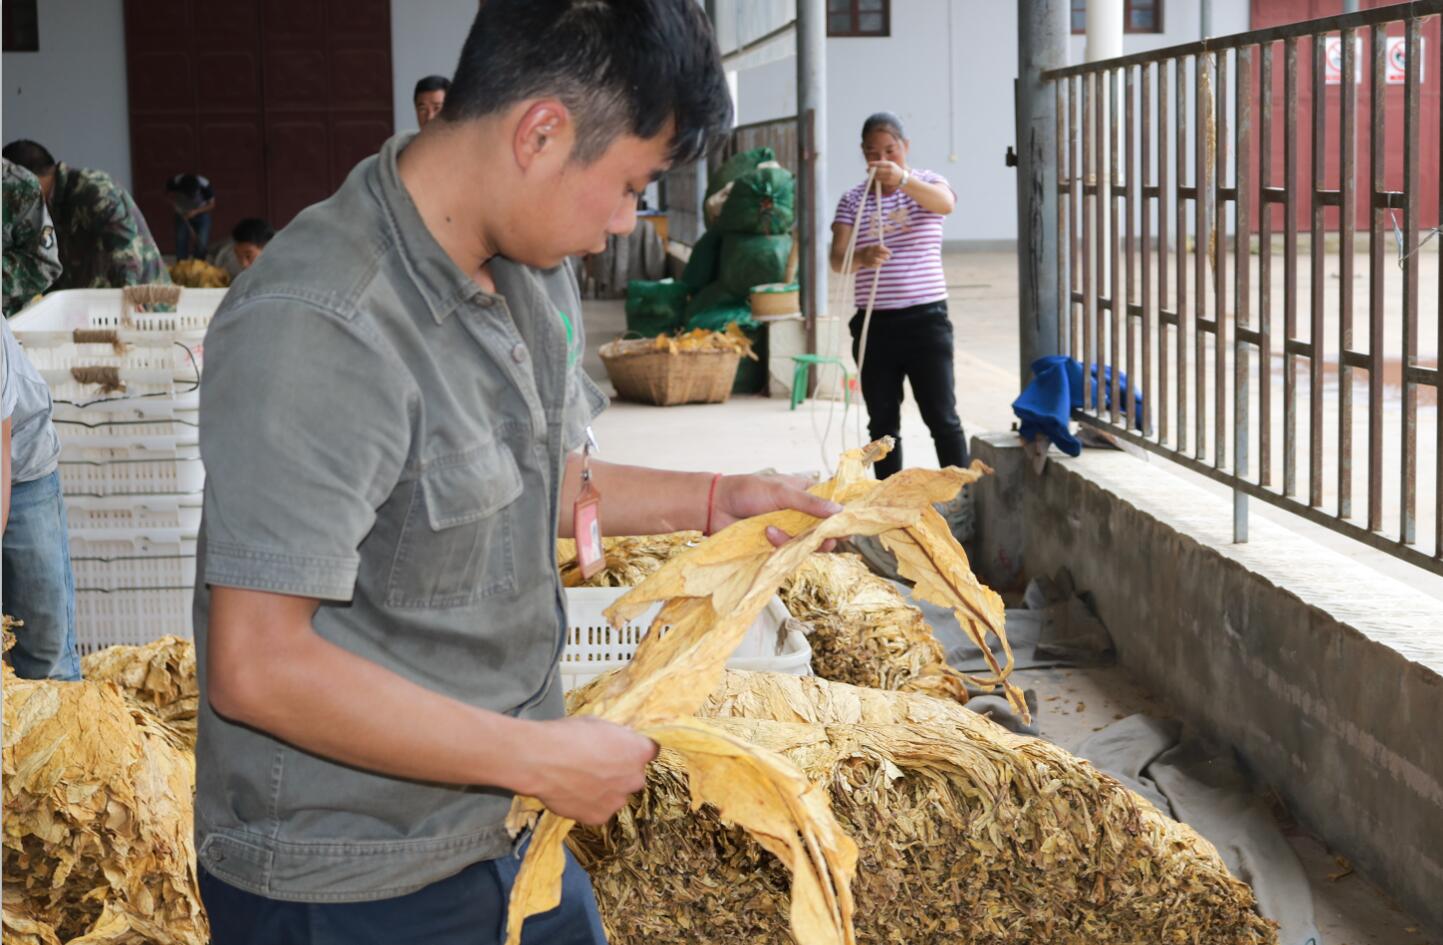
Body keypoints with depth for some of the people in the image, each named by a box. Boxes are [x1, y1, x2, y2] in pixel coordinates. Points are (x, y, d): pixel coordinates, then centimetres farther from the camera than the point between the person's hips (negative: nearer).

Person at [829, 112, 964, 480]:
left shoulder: (926, 183, 1)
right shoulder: (853, 200, 6)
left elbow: (945, 202, -24)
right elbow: (837, 259, -7)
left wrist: (902, 179, -44)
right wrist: (862, 257, -32)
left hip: (926, 320, -3)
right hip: (873, 324, 3)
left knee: (942, 418, -4)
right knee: (882, 422, 8)